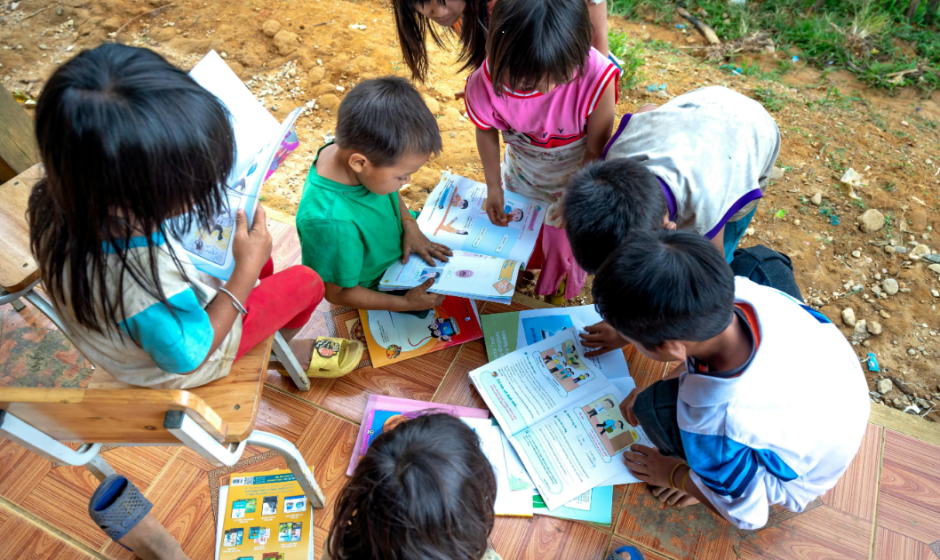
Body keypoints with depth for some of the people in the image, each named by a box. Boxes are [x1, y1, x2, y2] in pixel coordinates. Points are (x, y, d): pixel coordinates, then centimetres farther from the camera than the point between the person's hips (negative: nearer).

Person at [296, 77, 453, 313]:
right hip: (375, 287, -6)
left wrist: (409, 226, -15)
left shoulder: (352, 147, -25)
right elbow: (337, 293, -26)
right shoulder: (330, 222, -45)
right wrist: (405, 304, -23)